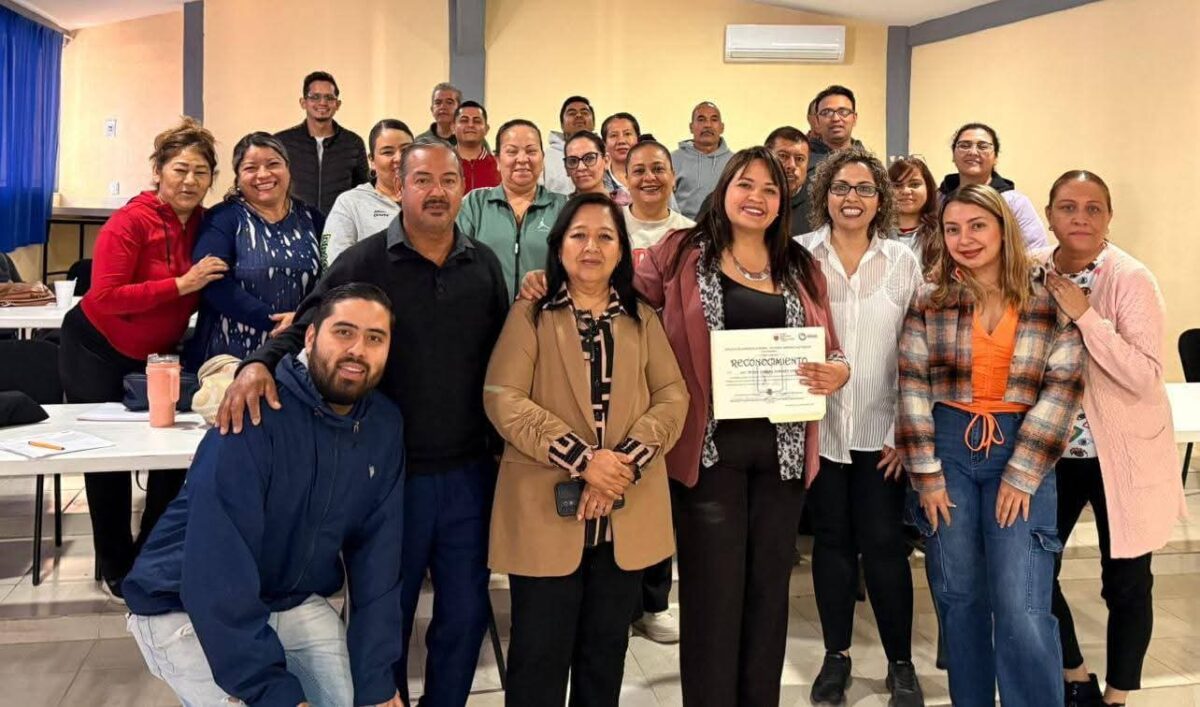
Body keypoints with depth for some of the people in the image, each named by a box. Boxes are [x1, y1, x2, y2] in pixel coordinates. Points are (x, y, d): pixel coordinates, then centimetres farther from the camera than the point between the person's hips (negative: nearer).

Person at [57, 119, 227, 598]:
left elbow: (203, 295, 8)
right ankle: (116, 567, 23)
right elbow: (106, 297, -31)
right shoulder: (131, 222, -24)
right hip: (97, 354, -5)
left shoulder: (206, 223, -6)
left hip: (157, 356, 5)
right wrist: (181, 284, -33)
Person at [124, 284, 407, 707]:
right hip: (184, 609, -5)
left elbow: (376, 554, -4)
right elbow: (218, 573, -28)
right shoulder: (254, 419, -25)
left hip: (295, 602, 5)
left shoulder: (384, 427, -6)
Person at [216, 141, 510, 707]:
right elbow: (305, 331, -8)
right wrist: (259, 364, -29)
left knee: (464, 615, 15)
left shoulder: (484, 265, 6)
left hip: (469, 473, 3)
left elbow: (498, 358, 10)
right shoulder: (364, 263, -5)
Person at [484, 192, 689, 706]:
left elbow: (673, 396, 3)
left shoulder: (643, 319, 12)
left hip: (627, 513, 3)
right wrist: (582, 458, -18)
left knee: (606, 653, 14)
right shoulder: (529, 315, 3)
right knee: (540, 655, 3)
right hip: (547, 510, -3)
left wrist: (626, 461, -14)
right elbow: (503, 400, -9)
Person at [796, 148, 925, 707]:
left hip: (880, 430, 0)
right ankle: (836, 656, 25)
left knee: (884, 545, 2)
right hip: (817, 426, 0)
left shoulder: (903, 262, 2)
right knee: (832, 540, 10)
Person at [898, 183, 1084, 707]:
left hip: (1022, 453, -1)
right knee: (958, 599, 10)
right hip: (948, 448, 2)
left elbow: (1061, 390, -3)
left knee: (1022, 609, -9)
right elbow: (913, 386, -1)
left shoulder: (1050, 300, -1)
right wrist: (925, 472, -6)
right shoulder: (930, 300, 2)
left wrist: (1022, 475, -8)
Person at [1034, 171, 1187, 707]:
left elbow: (1145, 377, -24)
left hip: (1121, 453, -4)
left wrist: (1083, 314, -27)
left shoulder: (1131, 280, -15)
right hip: (1051, 448, 4)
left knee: (1125, 582, 6)